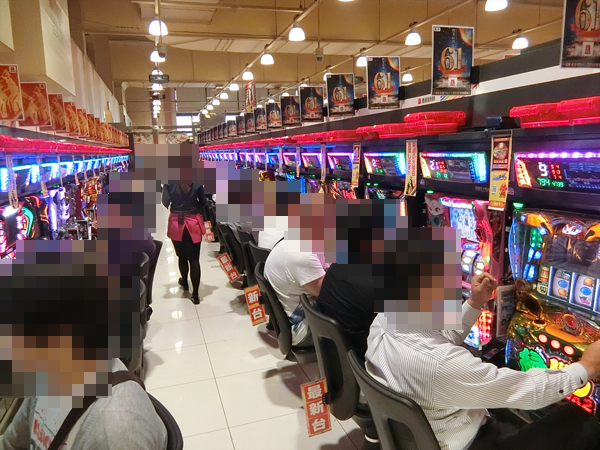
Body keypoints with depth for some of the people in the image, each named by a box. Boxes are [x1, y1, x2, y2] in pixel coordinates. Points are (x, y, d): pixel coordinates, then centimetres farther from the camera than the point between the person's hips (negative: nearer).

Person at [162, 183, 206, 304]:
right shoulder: (197, 181, -7)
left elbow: (165, 202, -6)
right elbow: (203, 202, -1)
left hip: (176, 224, 0)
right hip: (193, 223, 0)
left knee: (182, 257, 18)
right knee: (194, 259, 3)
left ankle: (185, 282, 41)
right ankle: (195, 294, 3)